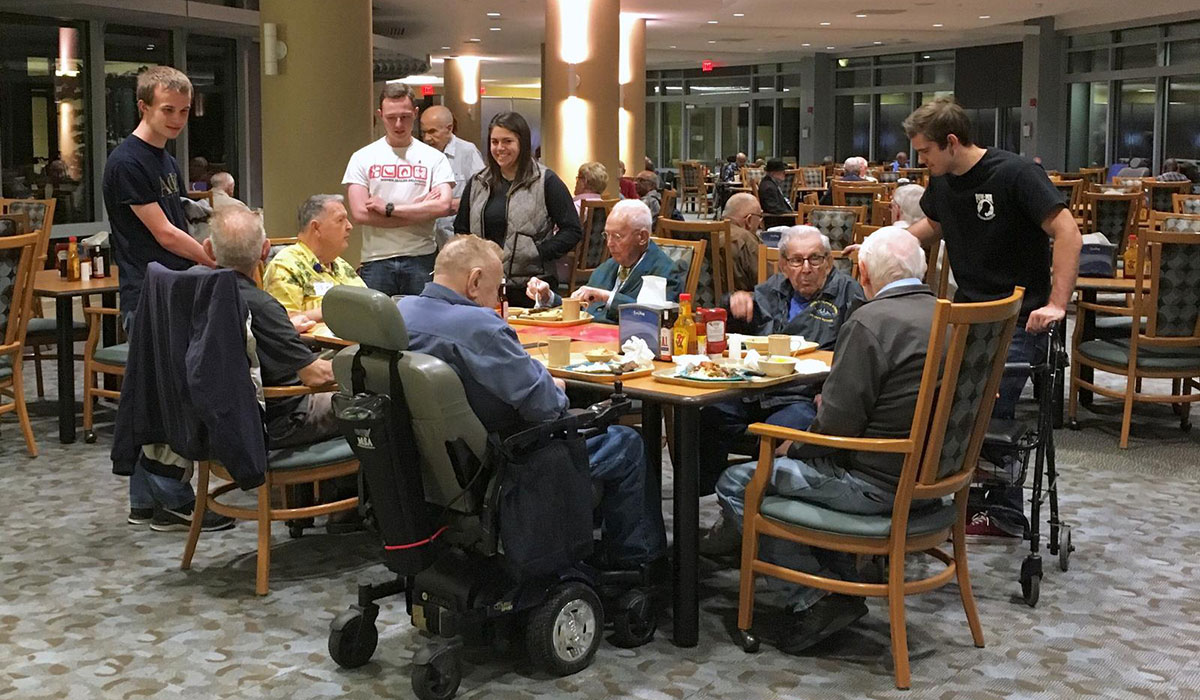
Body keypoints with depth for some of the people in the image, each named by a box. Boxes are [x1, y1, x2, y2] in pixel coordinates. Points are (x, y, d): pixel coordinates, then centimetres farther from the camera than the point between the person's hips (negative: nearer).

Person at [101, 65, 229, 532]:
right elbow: (163, 234, -14)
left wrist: (208, 265, 8)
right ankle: (175, 502, 2)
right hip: (148, 297, -9)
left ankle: (145, 502, 18)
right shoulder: (127, 162, -11)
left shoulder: (167, 161, 17)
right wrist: (222, 262, -9)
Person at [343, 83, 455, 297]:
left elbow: (443, 205, -9)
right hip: (376, 261, 0)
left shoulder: (434, 158, 6)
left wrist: (389, 208, -9)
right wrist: (419, 210, -5)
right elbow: (359, 213, -5)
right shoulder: (362, 158, 7)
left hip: (421, 259, 0)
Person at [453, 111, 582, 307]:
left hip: (530, 288, -4)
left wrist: (539, 253, -12)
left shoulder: (545, 181, -1)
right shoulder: (477, 183, 14)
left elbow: (572, 230, -3)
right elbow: (461, 230, 21)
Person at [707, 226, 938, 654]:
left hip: (879, 482, -9)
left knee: (736, 485, -1)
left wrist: (797, 445, 1)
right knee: (801, 464, 29)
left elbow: (837, 423, -20)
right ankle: (843, 586, 22)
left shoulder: (871, 322, -20)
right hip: (929, 471, 9)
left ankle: (816, 599, -2)